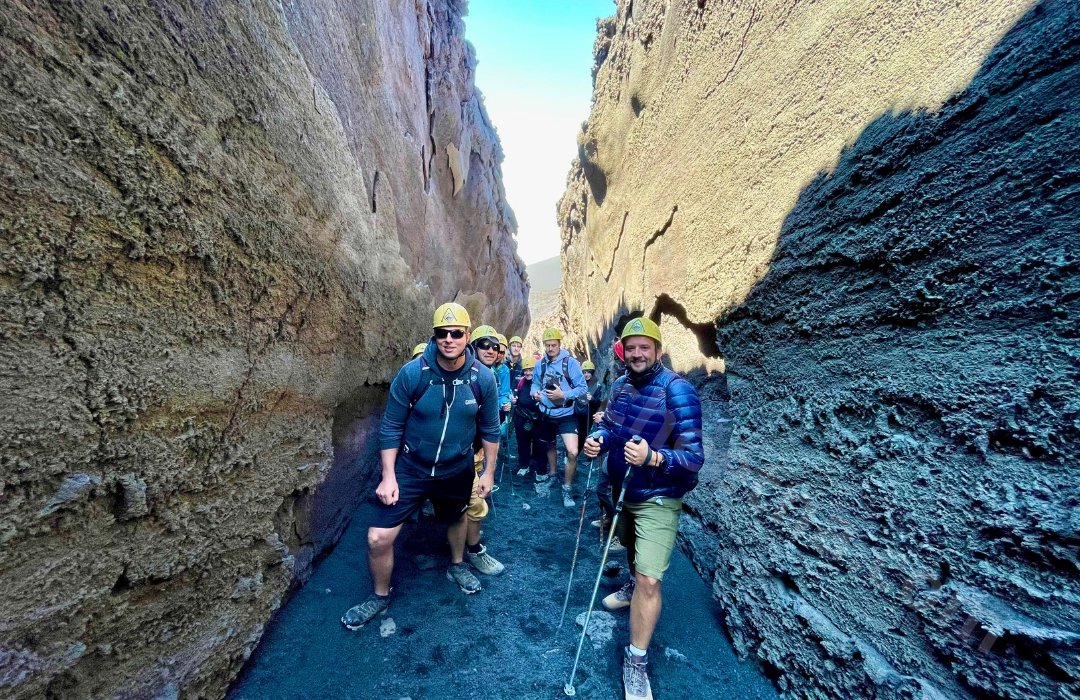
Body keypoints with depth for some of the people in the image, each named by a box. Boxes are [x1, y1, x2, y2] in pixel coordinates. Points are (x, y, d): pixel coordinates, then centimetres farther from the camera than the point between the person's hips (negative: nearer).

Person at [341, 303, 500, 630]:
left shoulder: (483, 378, -17)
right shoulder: (412, 373, -22)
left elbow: (490, 429, -4)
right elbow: (391, 427, -11)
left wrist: (489, 471, 2)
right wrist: (388, 476, -12)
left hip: (457, 470, 2)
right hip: (410, 468, -1)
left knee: (457, 518, 26)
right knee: (378, 538, -2)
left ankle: (457, 566, 59)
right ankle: (379, 596, 32)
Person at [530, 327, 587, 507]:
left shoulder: (571, 363, -15)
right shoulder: (540, 364, -1)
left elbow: (582, 388, -15)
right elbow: (535, 383, 11)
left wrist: (563, 395, -27)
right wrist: (535, 392, -11)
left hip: (566, 415, -4)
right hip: (546, 414, 5)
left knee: (572, 453, -15)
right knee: (549, 446, 24)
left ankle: (567, 488, 7)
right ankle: (551, 474, 51)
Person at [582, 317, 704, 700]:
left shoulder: (678, 391, -26)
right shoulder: (620, 385, -5)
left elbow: (694, 457, -26)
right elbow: (609, 425, 8)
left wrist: (652, 457, -43)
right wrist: (598, 439, -15)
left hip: (658, 499, -6)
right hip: (622, 488, 6)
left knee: (650, 580, -5)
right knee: (631, 547, 30)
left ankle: (636, 661, 18)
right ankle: (632, 586, 61)